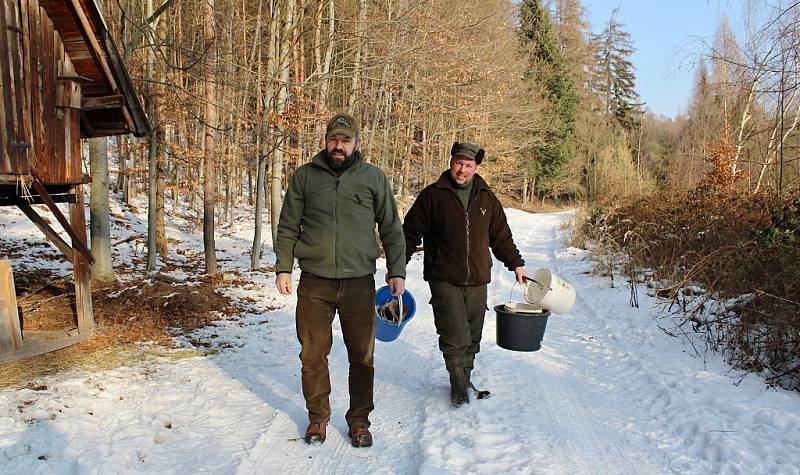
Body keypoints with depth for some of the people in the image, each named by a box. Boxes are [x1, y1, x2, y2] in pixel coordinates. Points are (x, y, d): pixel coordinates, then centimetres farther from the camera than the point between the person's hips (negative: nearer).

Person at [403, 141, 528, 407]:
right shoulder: (433, 195, -1)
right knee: (455, 338, -10)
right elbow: (411, 233, 0)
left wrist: (516, 264, 16)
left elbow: (501, 236, 19)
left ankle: (465, 381, 26)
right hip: (444, 281, -4)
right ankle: (459, 384, 6)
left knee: (472, 338, 10)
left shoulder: (486, 198, 11)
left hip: (477, 281, 4)